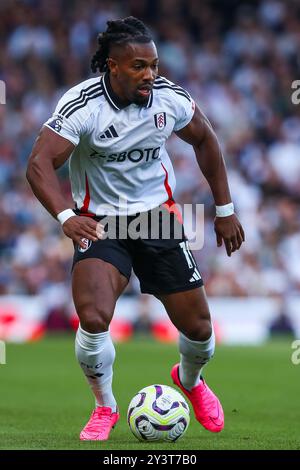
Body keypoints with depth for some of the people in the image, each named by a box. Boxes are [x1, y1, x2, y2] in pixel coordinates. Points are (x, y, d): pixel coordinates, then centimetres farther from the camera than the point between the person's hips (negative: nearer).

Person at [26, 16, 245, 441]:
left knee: (199, 328, 4)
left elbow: (204, 139, 9)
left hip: (158, 216, 3)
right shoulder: (82, 104, -22)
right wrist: (66, 217, -47)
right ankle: (105, 408, 3)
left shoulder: (170, 96, -10)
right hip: (100, 224, -3)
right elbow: (39, 163, -29)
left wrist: (225, 210, 10)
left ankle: (190, 381, 42)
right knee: (93, 320, -26)